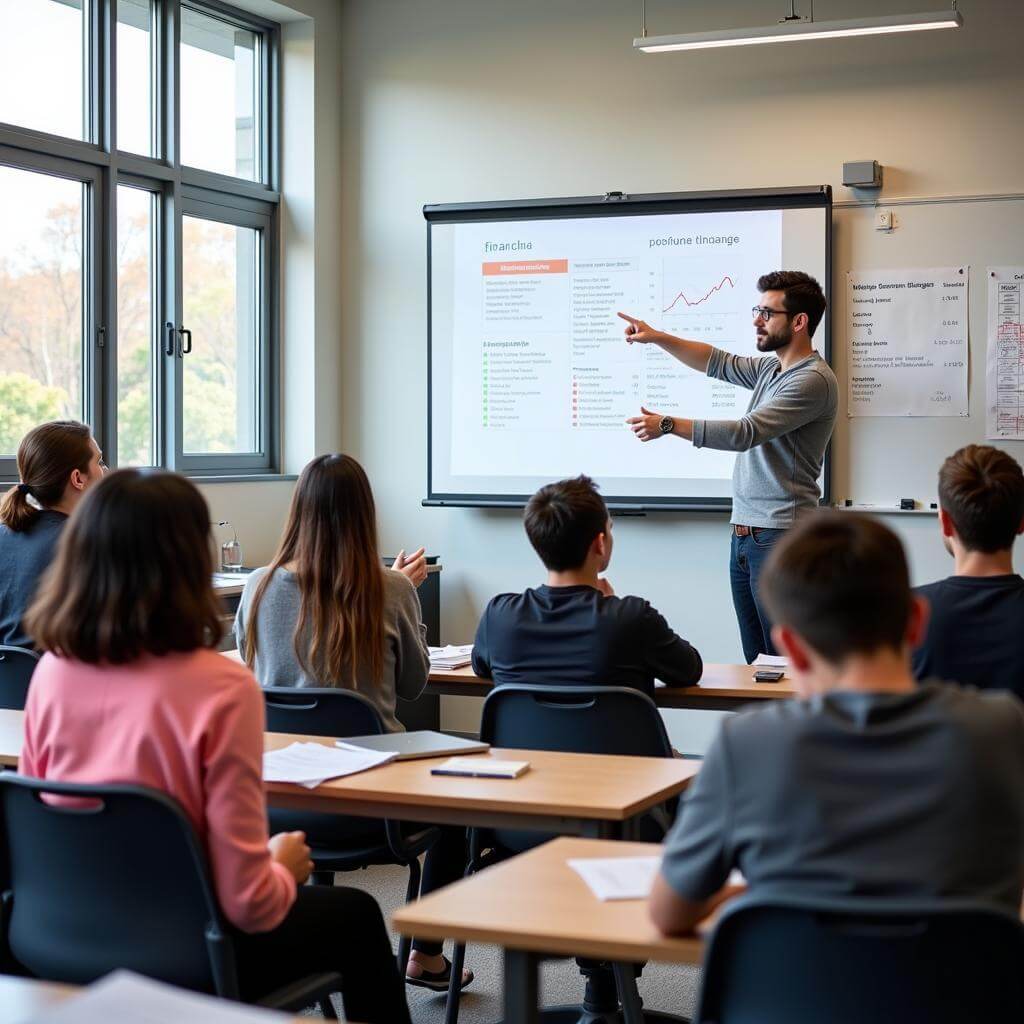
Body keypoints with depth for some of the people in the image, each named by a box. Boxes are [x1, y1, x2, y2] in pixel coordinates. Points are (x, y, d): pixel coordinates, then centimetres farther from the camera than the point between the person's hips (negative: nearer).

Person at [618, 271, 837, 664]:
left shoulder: (814, 380, -14)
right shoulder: (771, 368, 15)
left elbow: (745, 433, -21)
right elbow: (719, 363, 27)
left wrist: (668, 425, -18)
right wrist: (656, 337, 15)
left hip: (781, 536, -9)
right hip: (745, 533, 9)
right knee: (756, 660, 10)